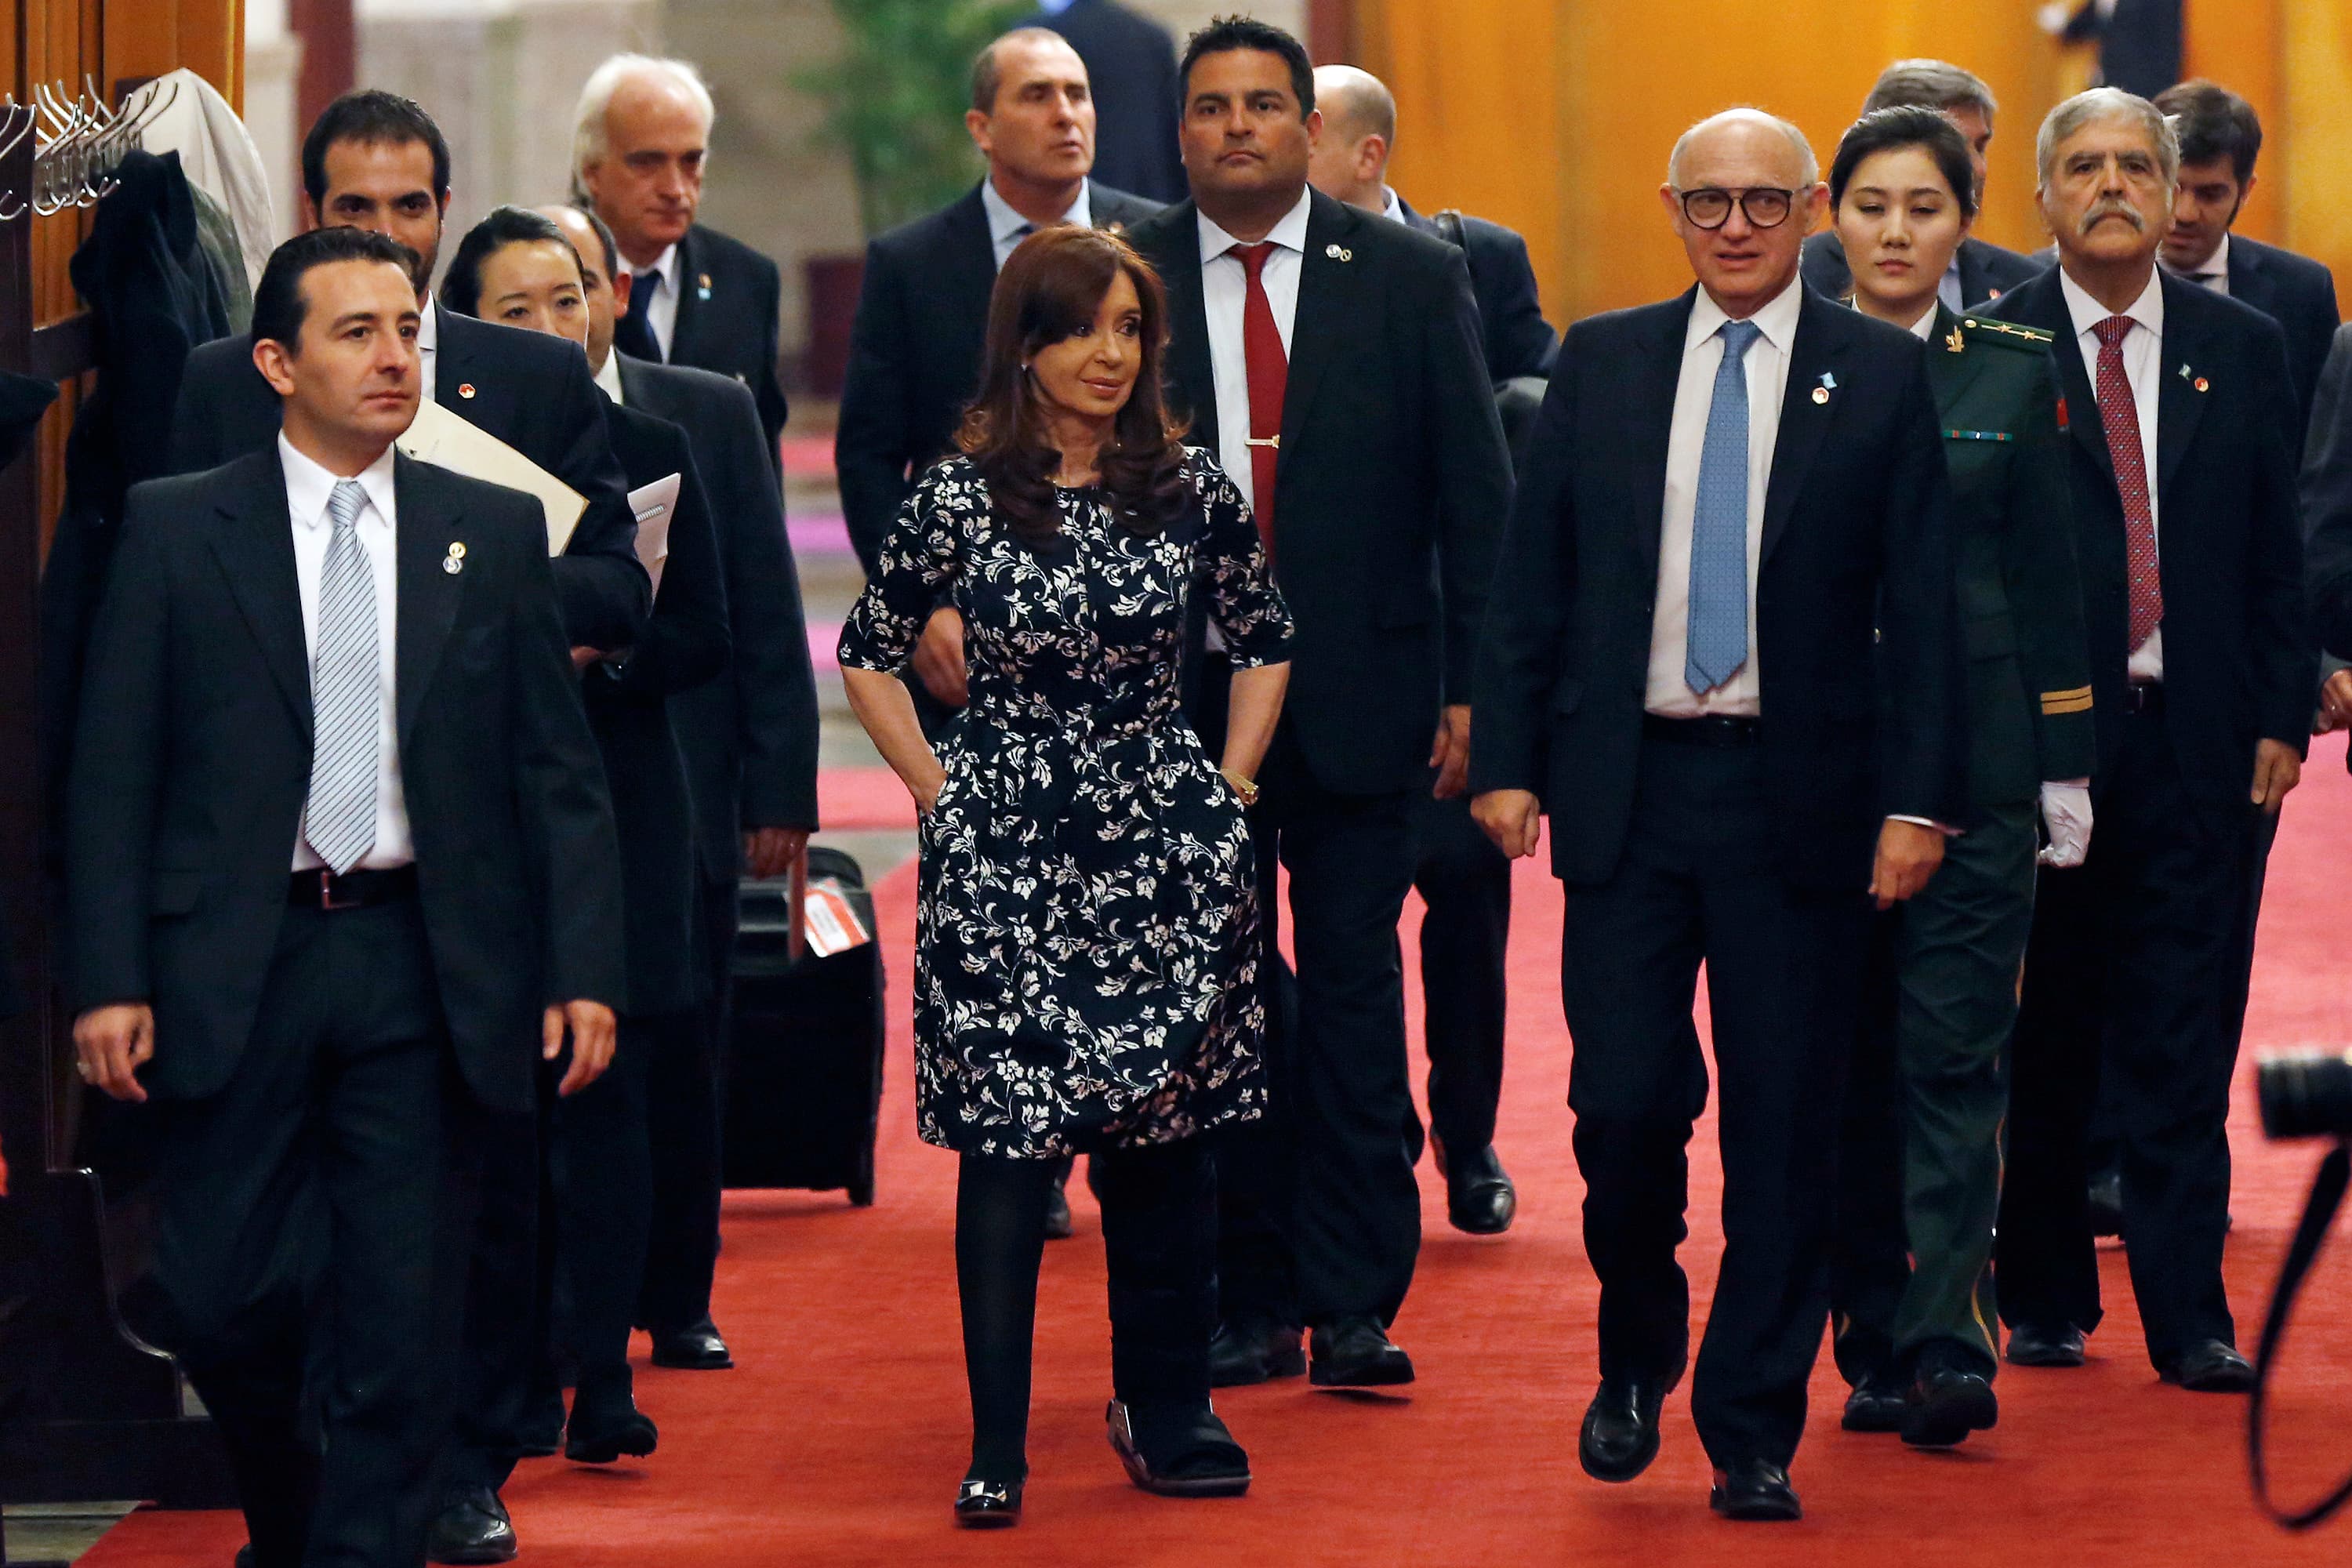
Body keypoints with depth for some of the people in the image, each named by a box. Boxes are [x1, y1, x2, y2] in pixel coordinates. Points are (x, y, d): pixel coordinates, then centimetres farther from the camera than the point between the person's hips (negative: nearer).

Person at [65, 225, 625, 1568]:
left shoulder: (497, 533, 7)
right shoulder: (178, 531, 3)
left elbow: (561, 775, 7)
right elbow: (114, 777, 1)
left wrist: (584, 971, -2)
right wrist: (110, 980, -7)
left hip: (424, 965, 1)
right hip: (234, 965, -1)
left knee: (402, 1327, 1)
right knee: (225, 1302, 1)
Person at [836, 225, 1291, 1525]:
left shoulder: (1191, 490, 2)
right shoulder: (961, 495, -3)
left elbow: (1263, 642, 15)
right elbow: (868, 653, 8)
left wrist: (1225, 788, 9)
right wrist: (937, 789, 3)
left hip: (1165, 852, 2)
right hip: (1005, 856, -2)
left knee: (1165, 1137, 6)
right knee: (1004, 1139, -3)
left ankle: (1166, 1409, 18)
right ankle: (997, 1442, 2)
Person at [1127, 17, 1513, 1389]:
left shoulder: (1413, 281, 3)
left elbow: (1477, 493, 4)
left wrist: (1467, 686, -2)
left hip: (1362, 695, -1)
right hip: (1181, 696, 1)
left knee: (1355, 993, 1)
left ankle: (1355, 1302, 5)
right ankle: (1250, 1305, 12)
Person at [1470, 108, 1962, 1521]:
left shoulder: (1884, 377, 3)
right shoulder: (1602, 365, 9)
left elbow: (1923, 604, 1)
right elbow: (1533, 579, 10)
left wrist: (1918, 802, -5)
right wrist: (1509, 761, 2)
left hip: (1800, 800, -1)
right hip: (1627, 792, 1)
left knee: (1785, 1129, 1)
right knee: (1624, 1103, -3)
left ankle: (1754, 1436, 11)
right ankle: (1637, 1360, 23)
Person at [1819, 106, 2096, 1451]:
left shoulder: (2014, 373, 5)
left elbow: (2047, 575, 6)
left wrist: (2066, 768, 2)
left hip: (1974, 749, -1)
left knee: (1954, 1048, -8)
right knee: (1851, 1060, 4)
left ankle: (1951, 1340, -12)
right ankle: (1874, 1339, 11)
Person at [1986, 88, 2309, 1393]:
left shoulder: (2242, 348, 10)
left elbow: (2276, 550, 11)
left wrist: (2282, 714, 4)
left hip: (2193, 743, 2)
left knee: (2183, 1039, 0)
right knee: (2042, 1036, 6)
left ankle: (2189, 1318, 1)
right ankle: (2043, 1300, 17)